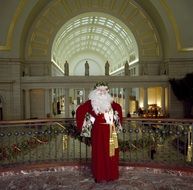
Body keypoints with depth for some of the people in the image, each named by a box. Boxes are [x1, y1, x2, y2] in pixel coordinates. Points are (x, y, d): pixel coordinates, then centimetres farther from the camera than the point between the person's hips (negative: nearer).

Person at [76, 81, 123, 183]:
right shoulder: (92, 102, -4)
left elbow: (118, 108, 28)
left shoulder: (110, 101, 12)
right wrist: (89, 119, -6)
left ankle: (111, 174, 23)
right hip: (98, 131, -5)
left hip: (110, 131, 5)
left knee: (111, 152, 9)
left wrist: (116, 120, 20)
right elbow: (80, 110, -8)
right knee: (99, 153, 1)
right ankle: (99, 176, 13)